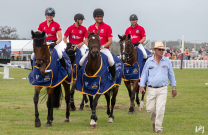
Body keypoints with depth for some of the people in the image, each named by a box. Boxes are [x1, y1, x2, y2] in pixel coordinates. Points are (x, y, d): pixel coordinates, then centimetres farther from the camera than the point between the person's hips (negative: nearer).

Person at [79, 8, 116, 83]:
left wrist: (102, 46, -18)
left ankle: (113, 78, -11)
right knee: (81, 61, -13)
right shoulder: (90, 28, 12)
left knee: (111, 61, -30)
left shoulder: (107, 27, 2)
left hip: (104, 49, -3)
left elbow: (110, 41, -2)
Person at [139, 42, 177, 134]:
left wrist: (174, 88, 11)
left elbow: (171, 75, 11)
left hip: (162, 89, -1)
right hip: (151, 89, 1)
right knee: (150, 109, 3)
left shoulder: (167, 61, 3)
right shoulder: (149, 61, 2)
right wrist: (142, 86, -4)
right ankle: (154, 121, 33)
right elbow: (144, 74, 7)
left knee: (160, 109, -10)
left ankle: (158, 128, -3)